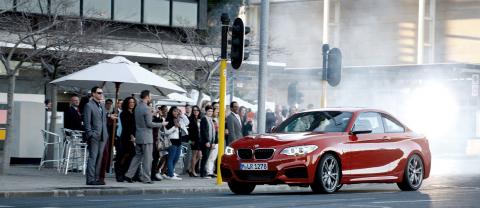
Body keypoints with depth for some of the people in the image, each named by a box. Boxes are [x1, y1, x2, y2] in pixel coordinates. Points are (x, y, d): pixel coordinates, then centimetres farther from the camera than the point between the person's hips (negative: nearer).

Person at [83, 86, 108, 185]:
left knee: (99, 158, 8)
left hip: (102, 136, 7)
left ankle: (96, 178, 12)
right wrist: (90, 135, -15)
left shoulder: (102, 107, 19)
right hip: (94, 136, -7)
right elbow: (87, 122, -9)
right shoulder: (89, 105, -5)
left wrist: (106, 134, 14)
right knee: (92, 157, -8)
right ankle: (90, 179, -7)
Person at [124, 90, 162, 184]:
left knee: (137, 156, 14)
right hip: (146, 137, -8)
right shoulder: (146, 108, -16)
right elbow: (149, 123, -17)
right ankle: (146, 178, 2)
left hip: (138, 136, 8)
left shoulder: (137, 107, 11)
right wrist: (161, 124, -5)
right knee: (147, 158, -1)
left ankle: (129, 175, 9)